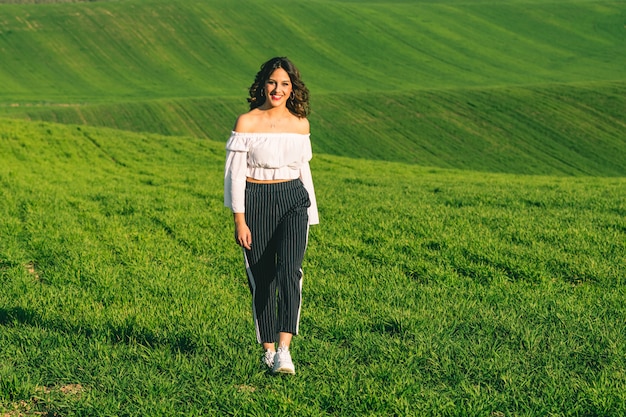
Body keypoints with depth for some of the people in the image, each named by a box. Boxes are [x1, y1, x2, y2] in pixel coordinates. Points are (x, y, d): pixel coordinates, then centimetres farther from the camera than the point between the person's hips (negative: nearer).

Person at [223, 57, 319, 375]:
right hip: (256, 203, -2)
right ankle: (268, 349, 18)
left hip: (293, 201, 2)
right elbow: (234, 173, -5)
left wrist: (311, 213, 17)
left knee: (289, 271, -18)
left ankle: (284, 349, -26)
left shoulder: (300, 124, 7)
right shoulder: (246, 123, -4)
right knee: (262, 279, 4)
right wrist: (239, 221, -10)